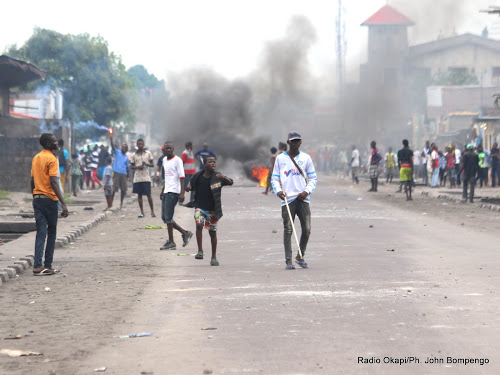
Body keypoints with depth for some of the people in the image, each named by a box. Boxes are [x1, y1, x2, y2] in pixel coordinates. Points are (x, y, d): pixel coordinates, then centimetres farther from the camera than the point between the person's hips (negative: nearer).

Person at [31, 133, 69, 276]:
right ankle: (47, 265, 9)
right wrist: (63, 203, -22)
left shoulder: (36, 158, 12)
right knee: (52, 233, 7)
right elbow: (53, 182, -20)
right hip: (49, 199, -6)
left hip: (37, 199, 6)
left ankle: (37, 265, -10)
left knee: (41, 233, 2)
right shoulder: (51, 159, -12)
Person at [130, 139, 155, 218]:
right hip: (137, 178, 2)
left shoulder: (148, 153, 4)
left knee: (148, 195, -4)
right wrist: (137, 167, -11)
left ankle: (152, 211, 4)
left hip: (146, 178, -2)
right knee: (139, 195, 4)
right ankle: (142, 212, 11)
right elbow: (131, 167, 9)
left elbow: (152, 165, 5)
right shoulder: (134, 155, 7)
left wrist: (146, 164, -15)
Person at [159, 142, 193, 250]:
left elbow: (181, 177, -12)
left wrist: (182, 193, -20)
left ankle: (171, 242, -1)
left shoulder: (177, 160, -8)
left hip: (173, 191, -9)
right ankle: (185, 233, 17)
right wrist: (162, 191, 25)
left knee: (168, 217, -9)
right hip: (166, 191, 9)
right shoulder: (164, 160, 17)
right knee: (165, 217, 7)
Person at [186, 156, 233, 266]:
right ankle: (200, 250, -15)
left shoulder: (217, 177, -9)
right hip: (200, 207, 0)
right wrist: (188, 188, -14)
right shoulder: (197, 176, -4)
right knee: (199, 224, -24)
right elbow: (191, 186, 10)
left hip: (212, 209, 0)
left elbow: (230, 183, -19)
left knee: (213, 232, 5)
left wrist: (223, 178, -39)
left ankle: (214, 257, 18)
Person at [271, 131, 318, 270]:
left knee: (307, 229, -3)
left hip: (303, 199, 1)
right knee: (288, 230, -4)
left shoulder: (306, 158, 11)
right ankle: (288, 261, -1)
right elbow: (275, 178, 11)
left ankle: (300, 256, 16)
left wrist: (307, 191, -5)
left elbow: (313, 178, 13)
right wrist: (278, 191, -9)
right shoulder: (280, 158, 9)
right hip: (287, 199, -1)